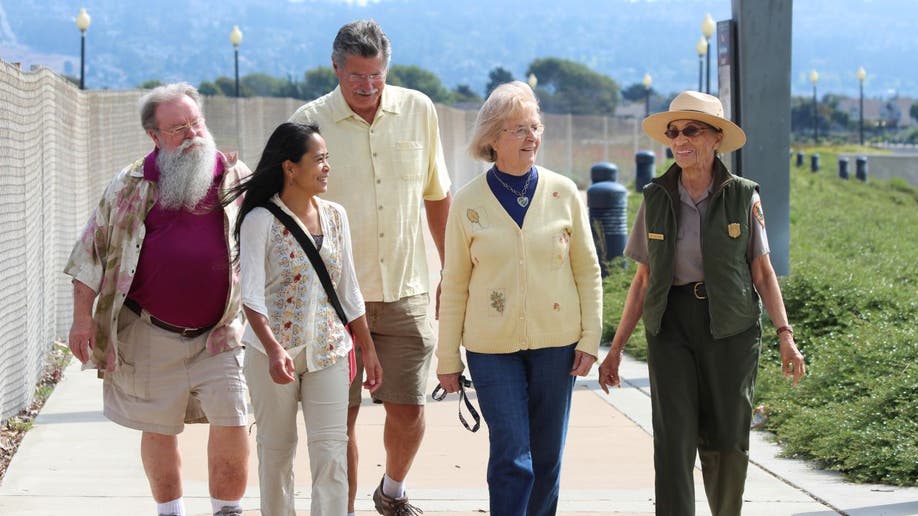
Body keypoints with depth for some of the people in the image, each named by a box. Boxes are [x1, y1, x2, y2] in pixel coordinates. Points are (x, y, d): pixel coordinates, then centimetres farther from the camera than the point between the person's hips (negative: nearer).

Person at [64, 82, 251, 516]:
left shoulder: (237, 178, 3)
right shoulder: (131, 186, 1)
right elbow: (93, 252, 4)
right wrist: (82, 317, -1)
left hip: (220, 333, 0)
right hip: (151, 333, 0)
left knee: (231, 422, -5)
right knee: (158, 428, 9)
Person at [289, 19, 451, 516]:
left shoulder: (419, 111, 4)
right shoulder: (310, 121, -5)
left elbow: (437, 196, 14)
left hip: (405, 291, 2)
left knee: (408, 409, 5)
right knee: (341, 414, 0)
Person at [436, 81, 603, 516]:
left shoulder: (563, 193, 1)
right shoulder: (469, 202, -1)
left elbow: (588, 270, 7)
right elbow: (454, 285, 4)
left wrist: (590, 338, 1)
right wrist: (447, 358, 5)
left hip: (555, 342, 2)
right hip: (493, 348, -2)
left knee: (546, 459, 8)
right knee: (512, 459, -9)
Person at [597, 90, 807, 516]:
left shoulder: (743, 196, 0)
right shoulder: (656, 198, 4)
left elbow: (762, 271, 4)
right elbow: (643, 279, 9)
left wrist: (785, 333, -6)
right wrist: (616, 348, 7)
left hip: (730, 326, -1)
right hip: (671, 325, 1)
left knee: (725, 441, 4)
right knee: (673, 440, -9)